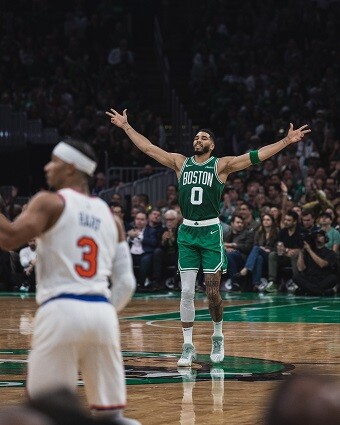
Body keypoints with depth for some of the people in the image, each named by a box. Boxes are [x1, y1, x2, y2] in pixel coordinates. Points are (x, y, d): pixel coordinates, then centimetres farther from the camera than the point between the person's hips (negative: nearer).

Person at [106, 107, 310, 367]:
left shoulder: (221, 165, -1)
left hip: (211, 231, -3)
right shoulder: (181, 163, 9)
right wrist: (126, 127, 11)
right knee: (186, 292, -1)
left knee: (213, 291, -2)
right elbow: (148, 148, 12)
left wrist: (287, 141, -17)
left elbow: (257, 156, -9)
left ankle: (218, 337, 21)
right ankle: (188, 347, 4)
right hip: (187, 231, 3)